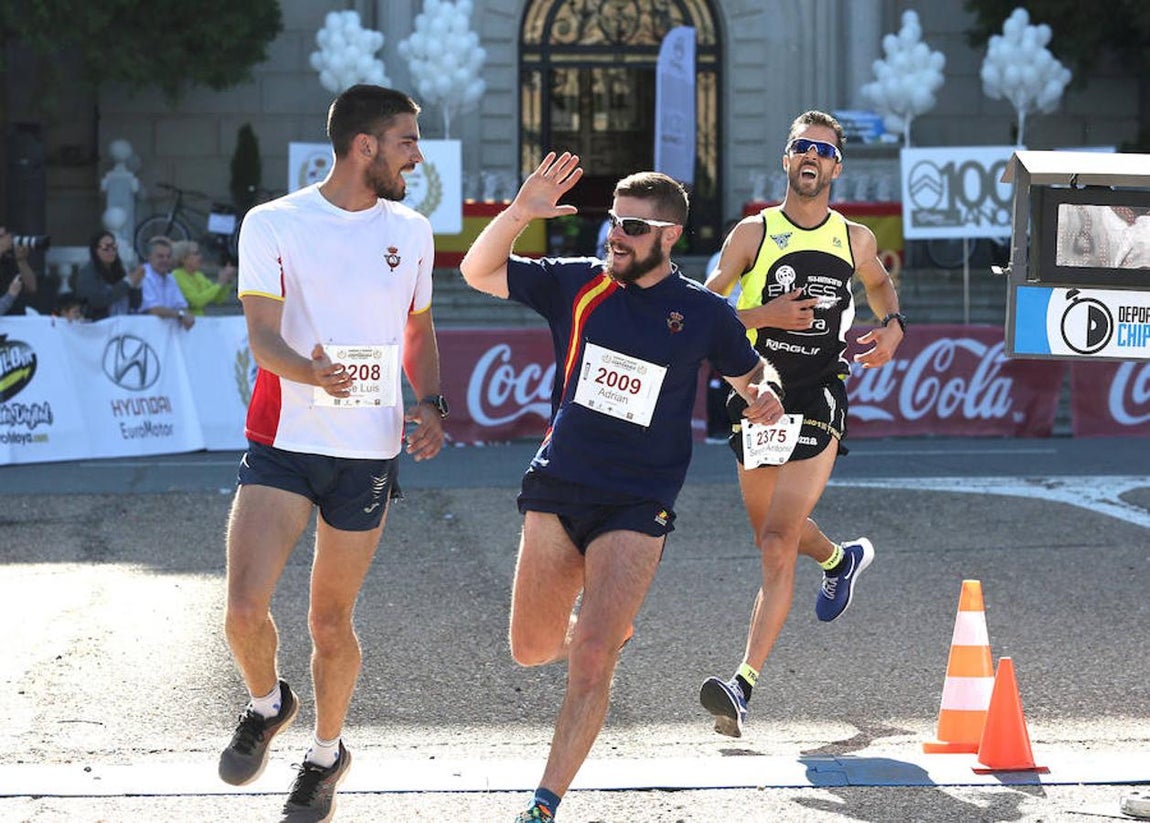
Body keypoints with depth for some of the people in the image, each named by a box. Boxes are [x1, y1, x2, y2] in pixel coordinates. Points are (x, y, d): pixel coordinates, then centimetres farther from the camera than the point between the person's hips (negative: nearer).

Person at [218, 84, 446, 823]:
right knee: (246, 609, -15)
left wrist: (432, 405, 3)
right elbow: (263, 337, -11)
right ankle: (267, 704, 17)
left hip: (369, 453, 2)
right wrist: (313, 372, -32)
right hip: (282, 442, -2)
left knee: (331, 624, 6)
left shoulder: (411, 232, 8)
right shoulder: (273, 225, -4)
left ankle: (327, 753, 31)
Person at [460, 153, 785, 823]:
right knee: (532, 650, 11)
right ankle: (612, 627, 46)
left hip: (637, 504, -3)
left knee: (588, 660, -15)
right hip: (557, 490, 3)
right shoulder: (578, 284, 3)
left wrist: (767, 394, -9)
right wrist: (521, 213, -15)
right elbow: (479, 272, 2)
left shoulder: (703, 313, 0)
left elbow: (753, 372, 15)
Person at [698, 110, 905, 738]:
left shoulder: (854, 239, 6)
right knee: (772, 531, 22)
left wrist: (893, 325, 8)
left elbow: (879, 284, 28)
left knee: (777, 543, -14)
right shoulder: (753, 233, 0)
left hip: (819, 401, -2)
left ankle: (744, 685, -20)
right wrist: (764, 315, -18)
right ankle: (840, 558, 57)